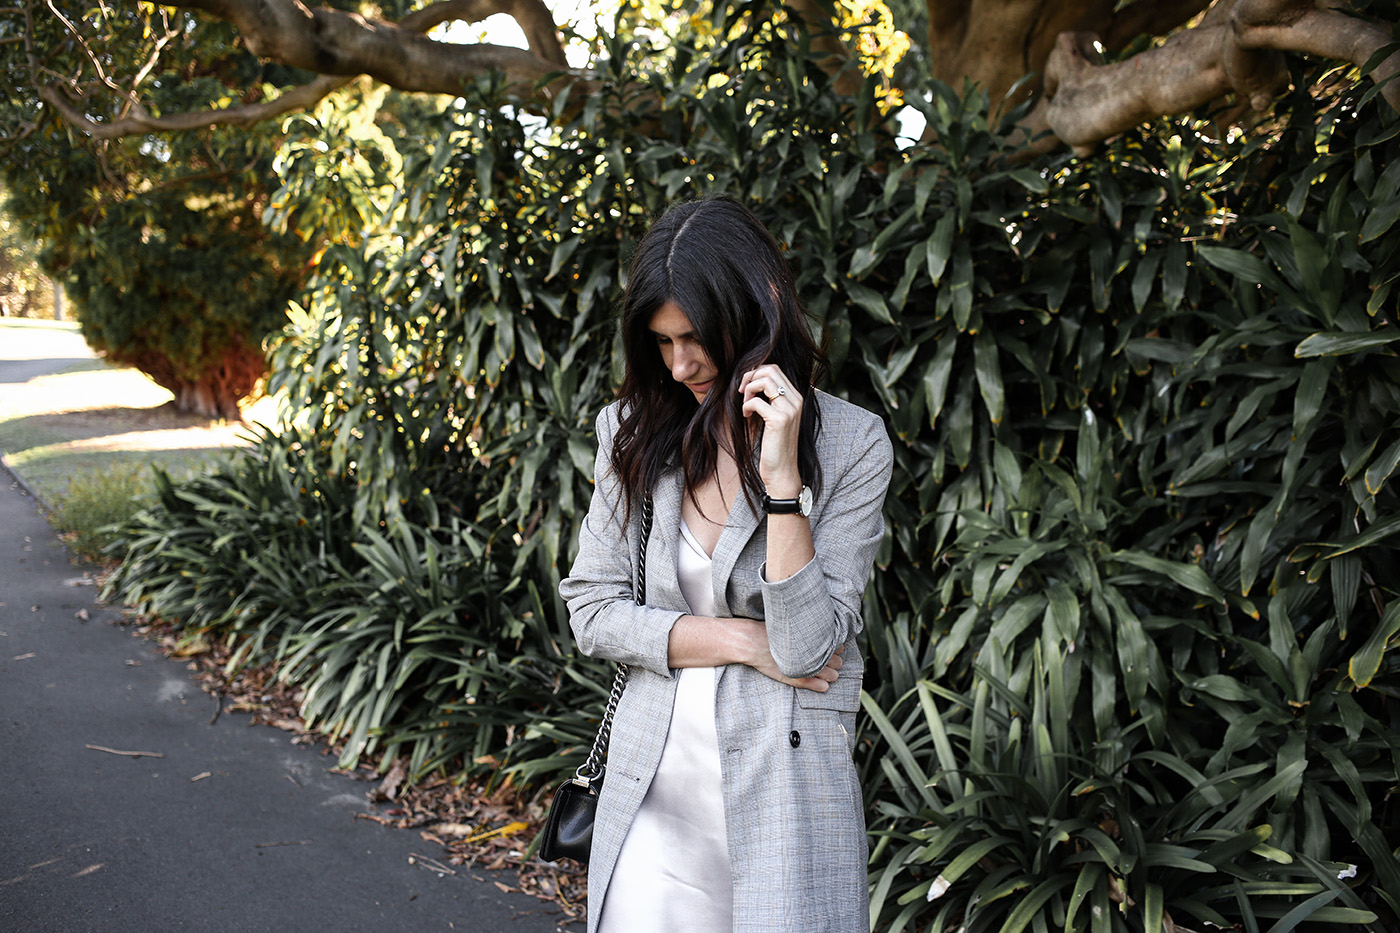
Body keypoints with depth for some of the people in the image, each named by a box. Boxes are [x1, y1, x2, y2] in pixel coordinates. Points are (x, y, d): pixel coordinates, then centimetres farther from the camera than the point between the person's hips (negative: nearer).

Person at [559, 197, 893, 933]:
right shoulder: (637, 430, 1)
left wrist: (781, 475, -24)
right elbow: (590, 608, 0)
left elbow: (805, 649, -16)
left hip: (784, 789, -3)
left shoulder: (851, 445, -10)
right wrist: (741, 640, -10)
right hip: (653, 785, 3)